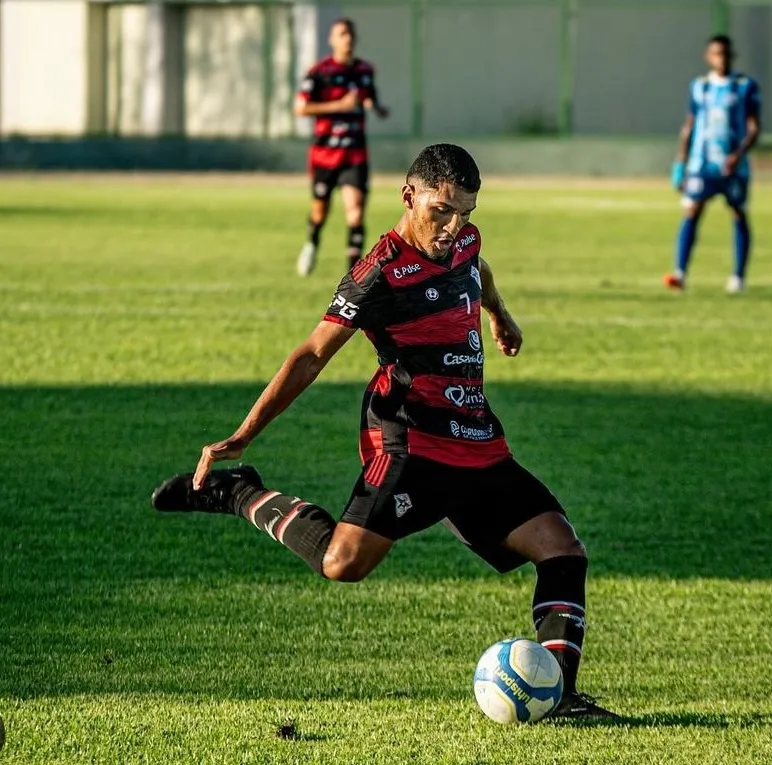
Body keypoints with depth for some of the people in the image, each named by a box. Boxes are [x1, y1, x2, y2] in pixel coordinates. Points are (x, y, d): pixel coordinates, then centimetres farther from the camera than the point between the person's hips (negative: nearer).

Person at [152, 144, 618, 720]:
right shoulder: (381, 273, -12)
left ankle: (556, 691, -6)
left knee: (563, 550, -5)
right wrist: (242, 436, -13)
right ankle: (241, 494, -1)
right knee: (343, 562, -23)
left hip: (479, 450, 7)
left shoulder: (464, 241, 10)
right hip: (410, 445, -7)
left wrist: (501, 316, 56)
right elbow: (313, 356, -10)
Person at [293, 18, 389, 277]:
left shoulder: (365, 71, 9)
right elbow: (301, 108, -14)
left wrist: (376, 107, 2)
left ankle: (354, 271, -15)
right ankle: (312, 244, 46)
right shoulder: (320, 72, -8)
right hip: (324, 151, -2)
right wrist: (340, 105, -20)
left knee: (355, 206, -14)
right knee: (321, 208, 11)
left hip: (355, 153, 2)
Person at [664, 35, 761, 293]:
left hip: (734, 166, -1)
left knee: (739, 216, 4)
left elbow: (754, 127, -3)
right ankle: (680, 273, -16)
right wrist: (679, 165, 11)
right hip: (701, 165, 1)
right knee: (690, 214, -11)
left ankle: (738, 277, 13)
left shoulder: (746, 86, 0)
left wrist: (739, 154, -19)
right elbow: (688, 127, 15)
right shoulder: (699, 87, 9)